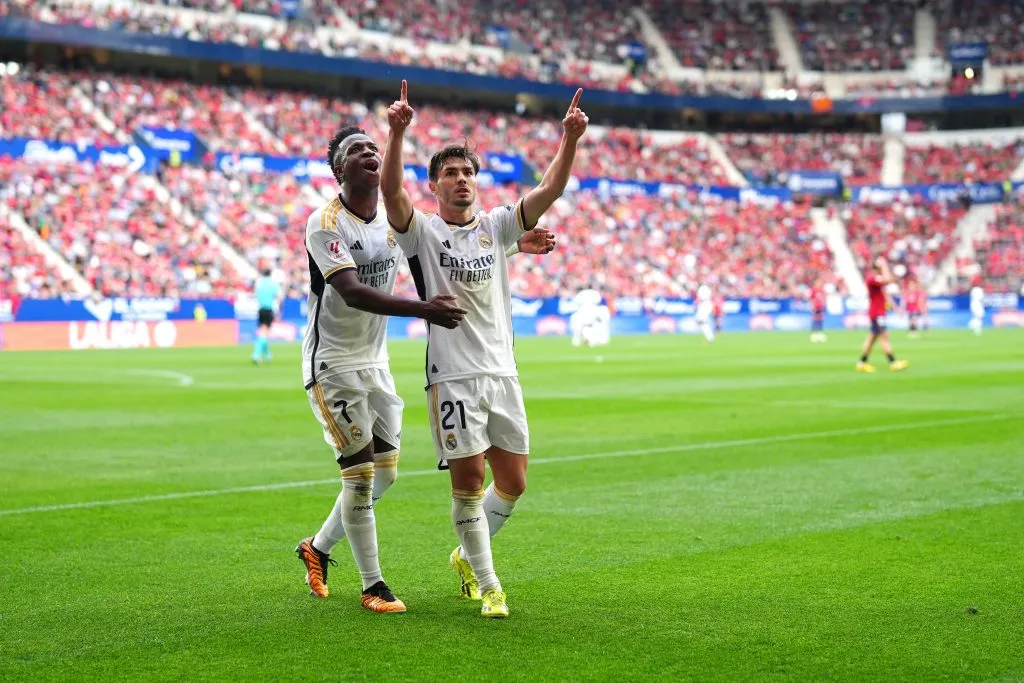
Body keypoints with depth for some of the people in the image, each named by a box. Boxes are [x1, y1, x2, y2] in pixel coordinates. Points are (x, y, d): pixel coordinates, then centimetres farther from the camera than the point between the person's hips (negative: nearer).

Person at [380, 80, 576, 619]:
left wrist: (569, 138, -14)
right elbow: (391, 190, -19)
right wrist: (397, 132, -32)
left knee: (512, 482, 8)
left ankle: (468, 554, 32)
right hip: (452, 377, -4)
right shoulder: (422, 231, -1)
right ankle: (487, 585, 8)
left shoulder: (496, 227, 10)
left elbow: (549, 191, -1)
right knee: (468, 482, -5)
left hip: (502, 373, 5)